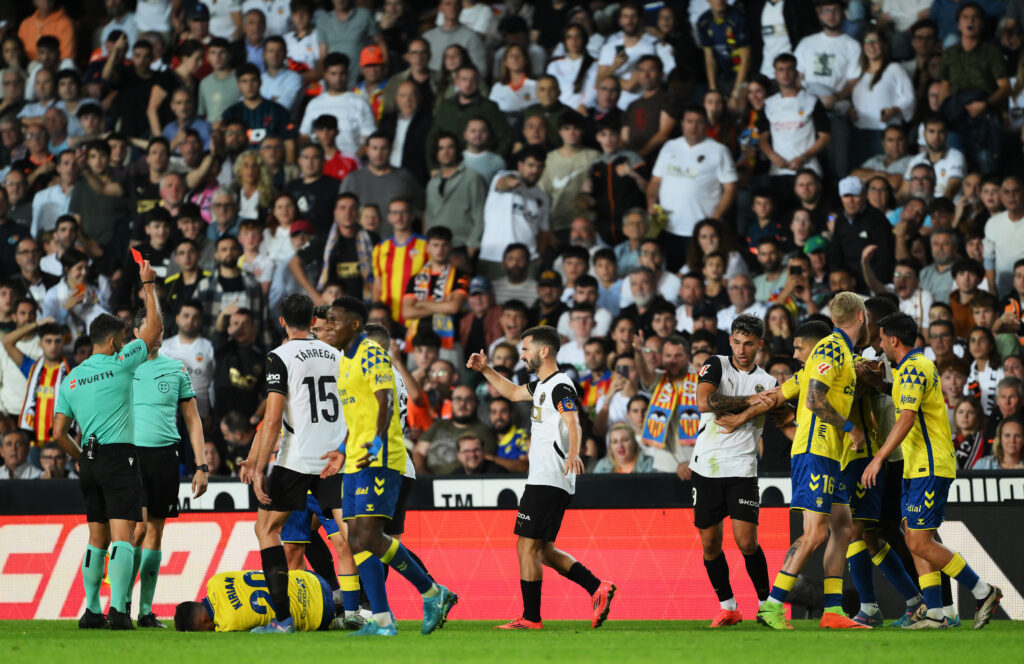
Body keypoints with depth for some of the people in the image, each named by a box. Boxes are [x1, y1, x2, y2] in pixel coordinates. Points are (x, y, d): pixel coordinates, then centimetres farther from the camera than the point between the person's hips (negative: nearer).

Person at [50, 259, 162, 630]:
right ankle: (118, 609, -20)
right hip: (119, 457, -6)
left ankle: (91, 610, 12)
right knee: (122, 535, -10)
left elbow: (58, 432, 7)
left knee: (97, 538, 13)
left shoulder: (70, 379, 9)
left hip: (89, 461, 6)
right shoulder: (119, 364, -5)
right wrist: (148, 284, 11)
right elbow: (154, 328, 2)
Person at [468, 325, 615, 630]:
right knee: (543, 550, 10)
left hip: (548, 481, -10)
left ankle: (531, 618, -4)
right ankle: (597, 588, 5)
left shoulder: (560, 386, -12)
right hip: (543, 478, 10)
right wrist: (485, 370, 30)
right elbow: (513, 392, 38)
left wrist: (573, 453, -45)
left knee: (527, 547, -7)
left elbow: (573, 424, -28)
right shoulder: (542, 385, 18)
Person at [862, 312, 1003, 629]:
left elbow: (907, 419, -24)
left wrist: (878, 459, -26)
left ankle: (983, 592, -4)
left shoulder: (913, 369, -14)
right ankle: (934, 613, 4)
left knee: (921, 543, -11)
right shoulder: (920, 365, 18)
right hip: (918, 468, 10)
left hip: (929, 468, -10)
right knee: (915, 540, 7)